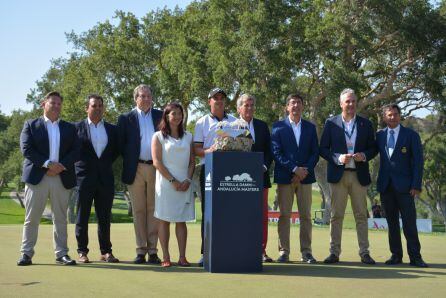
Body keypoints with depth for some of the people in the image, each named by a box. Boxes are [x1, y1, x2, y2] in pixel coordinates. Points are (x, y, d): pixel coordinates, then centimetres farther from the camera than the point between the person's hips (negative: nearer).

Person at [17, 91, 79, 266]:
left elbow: (75, 151, 6)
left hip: (62, 178, 2)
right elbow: (26, 149, -5)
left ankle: (61, 253, 9)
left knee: (60, 218, 4)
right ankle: (26, 253, 6)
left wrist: (61, 166, -11)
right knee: (31, 218, 0)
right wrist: (48, 164, -14)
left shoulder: (69, 128, 16)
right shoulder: (31, 125, 9)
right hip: (36, 177, -2)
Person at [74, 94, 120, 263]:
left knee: (105, 217, 6)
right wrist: (80, 162, -2)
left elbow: (117, 150, 17)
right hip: (84, 177, -3)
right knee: (82, 216, 3)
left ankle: (106, 251, 13)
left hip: (105, 178, 3)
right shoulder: (77, 127, 2)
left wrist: (107, 162, 5)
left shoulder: (112, 129, 11)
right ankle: (82, 252, 9)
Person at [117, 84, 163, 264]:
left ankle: (153, 250, 5)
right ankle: (141, 251, 8)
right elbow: (121, 145, 6)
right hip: (136, 169, 0)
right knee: (138, 210, 3)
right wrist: (129, 162, -1)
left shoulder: (161, 116, 10)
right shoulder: (126, 119, 7)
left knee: (153, 209, 2)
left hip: (156, 168, 1)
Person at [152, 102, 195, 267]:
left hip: (185, 184, 3)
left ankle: (182, 257, 3)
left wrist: (188, 180, -5)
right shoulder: (159, 136, 3)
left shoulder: (188, 136, 14)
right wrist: (173, 180, -12)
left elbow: (192, 161, 11)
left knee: (181, 220, 3)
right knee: (164, 220, -2)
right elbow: (157, 162, -6)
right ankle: (166, 257, 1)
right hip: (166, 183, -3)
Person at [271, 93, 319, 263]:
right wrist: (294, 169, -12)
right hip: (284, 177, -2)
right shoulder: (278, 126, 5)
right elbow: (276, 152, -3)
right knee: (284, 215, -2)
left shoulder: (310, 127, 14)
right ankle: (283, 252, 2)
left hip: (305, 177, 2)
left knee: (305, 216, 1)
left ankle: (306, 252, 6)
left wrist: (305, 170, -7)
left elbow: (315, 153, 9)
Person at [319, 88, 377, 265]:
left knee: (361, 215, 4)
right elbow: (323, 149, 3)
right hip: (338, 175, -1)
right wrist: (338, 158, -13)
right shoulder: (331, 123, 4)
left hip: (359, 175, 1)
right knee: (336, 215, 1)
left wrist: (364, 156, -10)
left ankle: (364, 253, 9)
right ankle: (334, 252, 6)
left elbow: (373, 148, 12)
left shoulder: (366, 124, 9)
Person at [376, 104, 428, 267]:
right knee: (392, 222, 7)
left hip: (404, 185, -3)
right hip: (385, 185, 3)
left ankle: (415, 256, 1)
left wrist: (416, 186, -10)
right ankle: (396, 255, 13)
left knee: (409, 222, -4)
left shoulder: (411, 135, 1)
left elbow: (418, 161, -3)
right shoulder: (379, 135, 10)